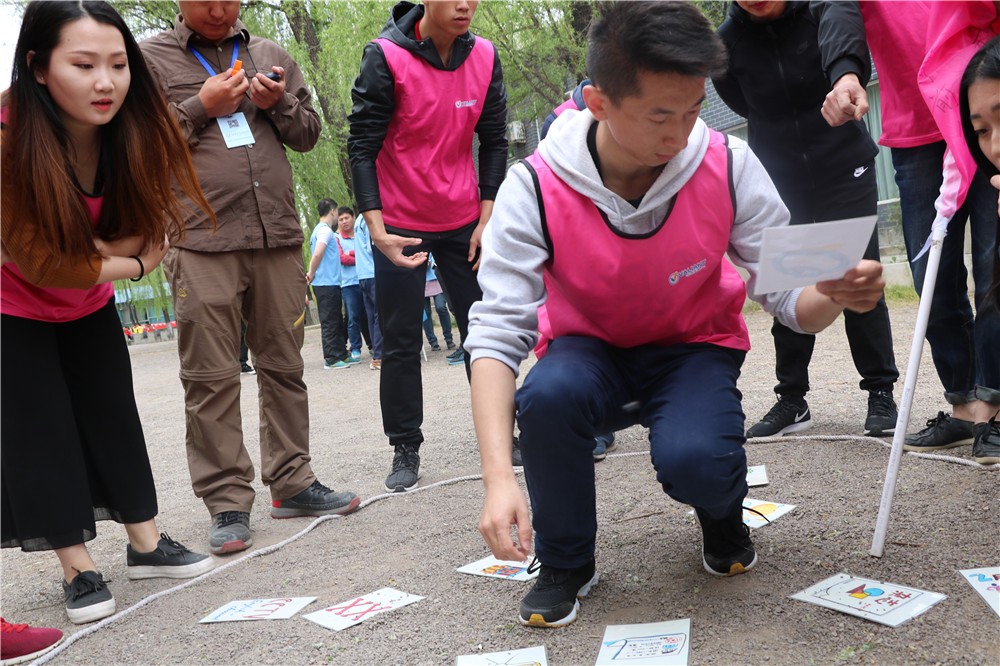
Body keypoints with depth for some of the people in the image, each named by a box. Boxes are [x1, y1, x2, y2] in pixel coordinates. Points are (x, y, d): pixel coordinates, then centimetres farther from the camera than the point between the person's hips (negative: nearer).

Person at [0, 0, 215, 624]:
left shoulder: (132, 133, -21)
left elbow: (151, 233, -10)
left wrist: (89, 250, -27)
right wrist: (129, 263, -18)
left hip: (89, 304, 4)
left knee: (114, 414, 7)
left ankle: (146, 543, 18)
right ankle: (79, 569, 8)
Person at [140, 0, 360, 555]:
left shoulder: (271, 56, 17)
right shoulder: (149, 58, 8)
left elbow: (308, 135, 19)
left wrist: (278, 104, -1)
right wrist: (200, 108, -6)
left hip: (277, 237, 4)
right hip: (201, 243, -3)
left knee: (284, 366, 8)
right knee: (211, 379, -2)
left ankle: (291, 483, 18)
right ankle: (227, 504, 6)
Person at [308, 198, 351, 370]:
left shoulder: (319, 229, 17)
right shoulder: (325, 230, -13)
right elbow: (317, 254, -23)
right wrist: (311, 274, -11)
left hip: (329, 284, 9)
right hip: (327, 283, -9)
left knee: (336, 322, 15)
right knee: (330, 322, -4)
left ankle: (341, 354, 22)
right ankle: (331, 359, 1)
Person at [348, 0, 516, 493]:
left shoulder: (485, 58, -2)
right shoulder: (386, 57, -14)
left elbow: (494, 142, 5)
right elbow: (361, 147, -13)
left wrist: (487, 217, 0)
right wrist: (377, 229, -21)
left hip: (464, 222, 3)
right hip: (399, 226, -3)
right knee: (400, 344, 1)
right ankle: (405, 450, 13)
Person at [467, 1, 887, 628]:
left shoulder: (728, 165, -18)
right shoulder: (535, 188, -23)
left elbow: (790, 299, -11)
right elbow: (496, 333, -26)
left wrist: (835, 296, -37)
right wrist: (499, 476, -38)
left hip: (694, 348, 0)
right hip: (590, 352, 1)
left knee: (694, 462, -32)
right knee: (547, 394, -35)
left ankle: (722, 509, 10)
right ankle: (565, 562, -4)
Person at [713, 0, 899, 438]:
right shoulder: (728, 41, -7)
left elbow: (840, 37, -37)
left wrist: (846, 76, -59)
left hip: (845, 170, -2)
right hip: (779, 179, 2)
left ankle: (880, 393, 11)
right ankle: (792, 399, 13)